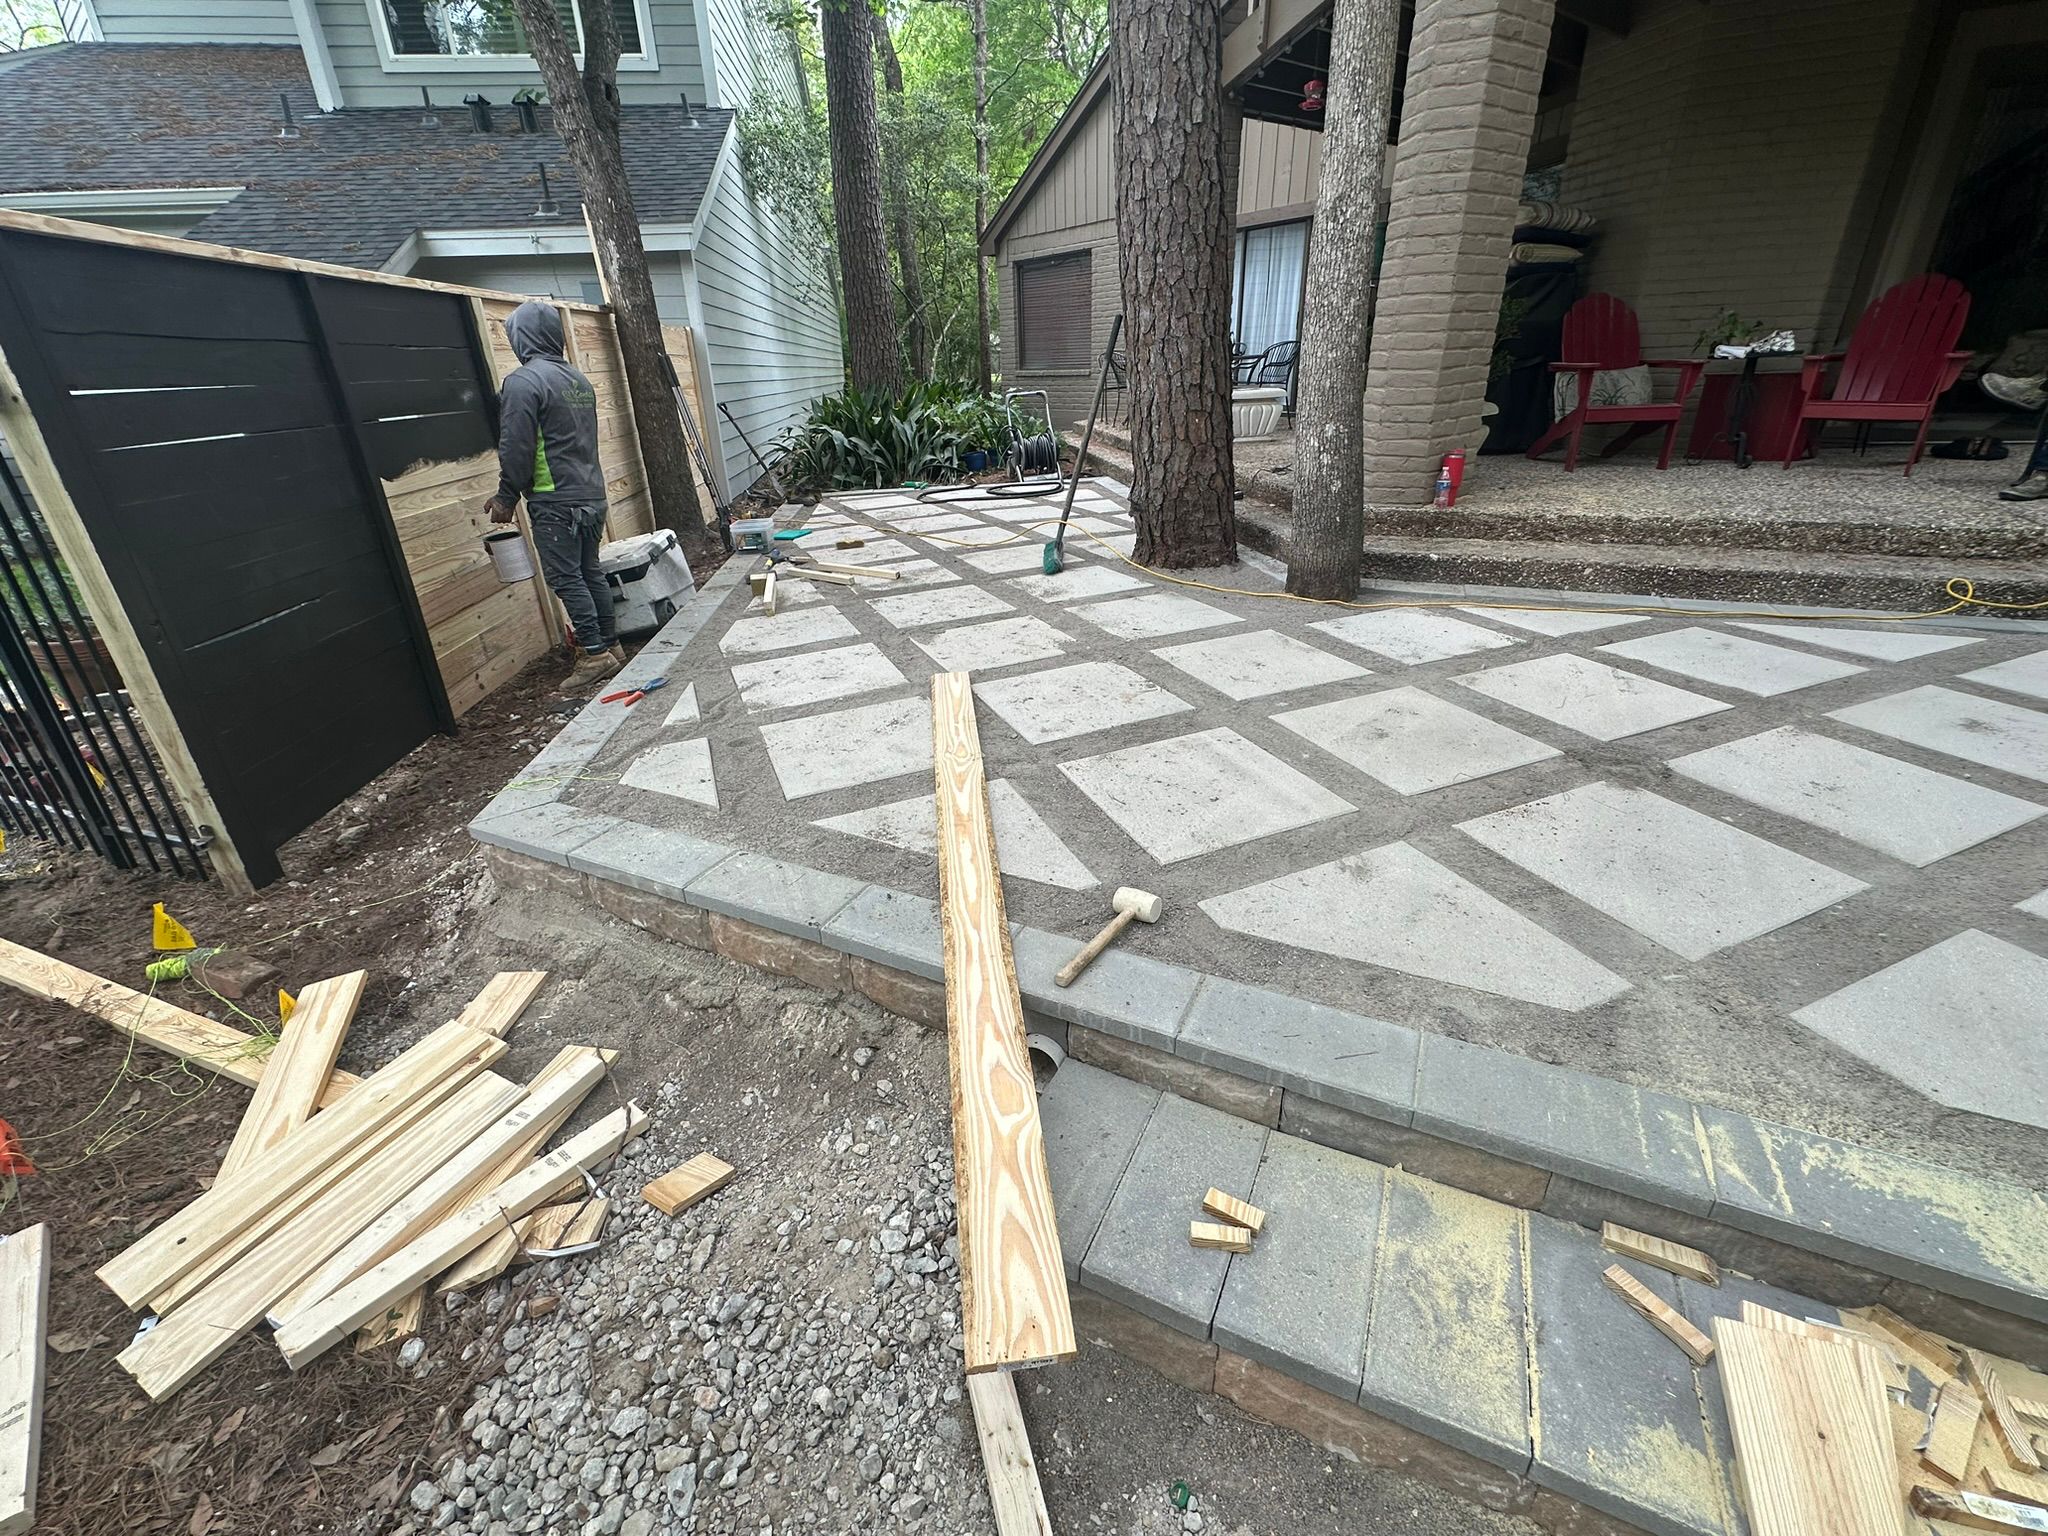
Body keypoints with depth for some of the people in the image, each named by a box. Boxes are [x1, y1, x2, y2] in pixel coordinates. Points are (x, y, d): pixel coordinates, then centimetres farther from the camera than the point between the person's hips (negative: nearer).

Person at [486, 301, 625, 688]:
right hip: (592, 495, 8)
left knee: (565, 578, -3)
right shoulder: (579, 379, 14)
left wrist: (506, 498, -3)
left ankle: (595, 655, -3)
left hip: (555, 501, -8)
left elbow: (516, 448, -14)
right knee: (590, 572, 12)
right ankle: (612, 646, 16)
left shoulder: (522, 382, -11)